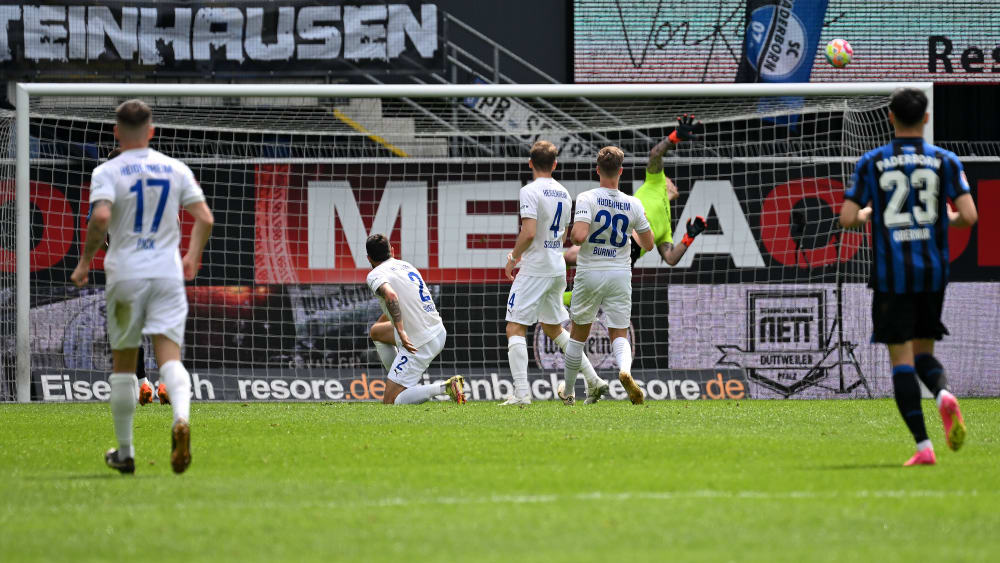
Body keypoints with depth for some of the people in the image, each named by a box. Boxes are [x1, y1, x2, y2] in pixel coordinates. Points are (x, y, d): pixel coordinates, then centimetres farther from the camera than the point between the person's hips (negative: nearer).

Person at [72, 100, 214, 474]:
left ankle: (124, 452, 15)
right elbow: (204, 219, 4)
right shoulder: (176, 169, 7)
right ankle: (181, 418, -36)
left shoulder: (107, 172, -3)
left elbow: (101, 218, -19)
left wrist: (85, 262, -7)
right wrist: (193, 257, 21)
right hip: (168, 273, 2)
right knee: (169, 356, -5)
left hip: (126, 275, -2)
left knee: (123, 363, 10)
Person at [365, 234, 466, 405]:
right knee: (376, 331, 30)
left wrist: (400, 331, -36)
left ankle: (446, 388, -16)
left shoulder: (375, 275, -10)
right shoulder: (406, 265, 14)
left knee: (389, 402, -4)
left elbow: (390, 296, -32)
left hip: (417, 345, -8)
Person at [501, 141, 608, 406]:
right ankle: (593, 381, 18)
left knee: (515, 328, -6)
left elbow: (528, 233, -22)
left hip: (535, 271, -8)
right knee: (553, 328, 21)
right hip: (558, 269, 8)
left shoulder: (531, 191, -13)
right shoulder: (563, 193, 12)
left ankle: (521, 392, -18)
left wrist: (513, 257, -7)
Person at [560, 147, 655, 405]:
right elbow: (648, 244, 4)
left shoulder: (587, 199, -12)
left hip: (590, 275, -1)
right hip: (620, 275, 1)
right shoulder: (633, 205, -2)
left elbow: (579, 236, -24)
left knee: (578, 334, 14)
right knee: (619, 334, 5)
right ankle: (625, 369, -28)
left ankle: (568, 391, 25)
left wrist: (571, 235, -1)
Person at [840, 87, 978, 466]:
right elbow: (969, 216, -5)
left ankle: (923, 445, -10)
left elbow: (847, 218, -4)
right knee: (923, 351, 17)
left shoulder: (872, 163, 0)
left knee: (901, 357, 0)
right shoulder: (945, 161, 2)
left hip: (891, 274, -2)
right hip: (933, 270, 2)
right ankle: (943, 394, -17)